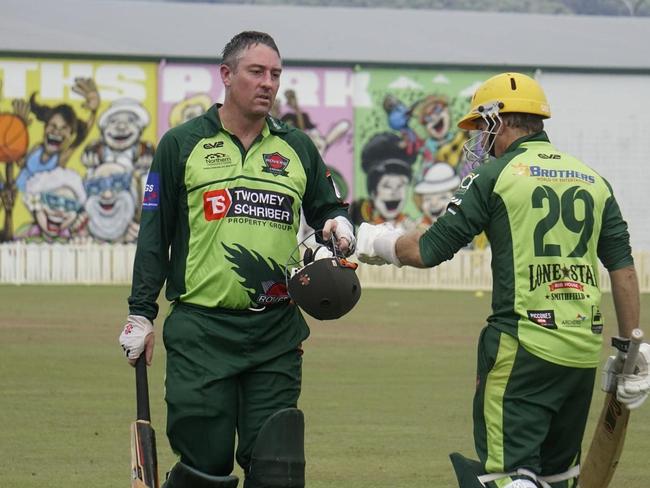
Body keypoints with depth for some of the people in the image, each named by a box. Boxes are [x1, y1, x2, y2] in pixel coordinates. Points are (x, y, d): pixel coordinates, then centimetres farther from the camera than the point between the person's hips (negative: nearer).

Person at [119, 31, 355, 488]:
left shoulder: (298, 148, 12)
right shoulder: (182, 144, 4)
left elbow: (326, 207, 24)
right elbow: (154, 235, 6)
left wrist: (339, 225, -1)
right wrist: (140, 314, 2)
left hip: (277, 333, 3)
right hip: (201, 330, -3)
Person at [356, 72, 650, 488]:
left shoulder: (496, 174, -2)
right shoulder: (594, 181, 13)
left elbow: (428, 251, -2)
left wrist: (381, 243, 18)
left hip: (523, 347, -6)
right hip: (585, 352, 6)